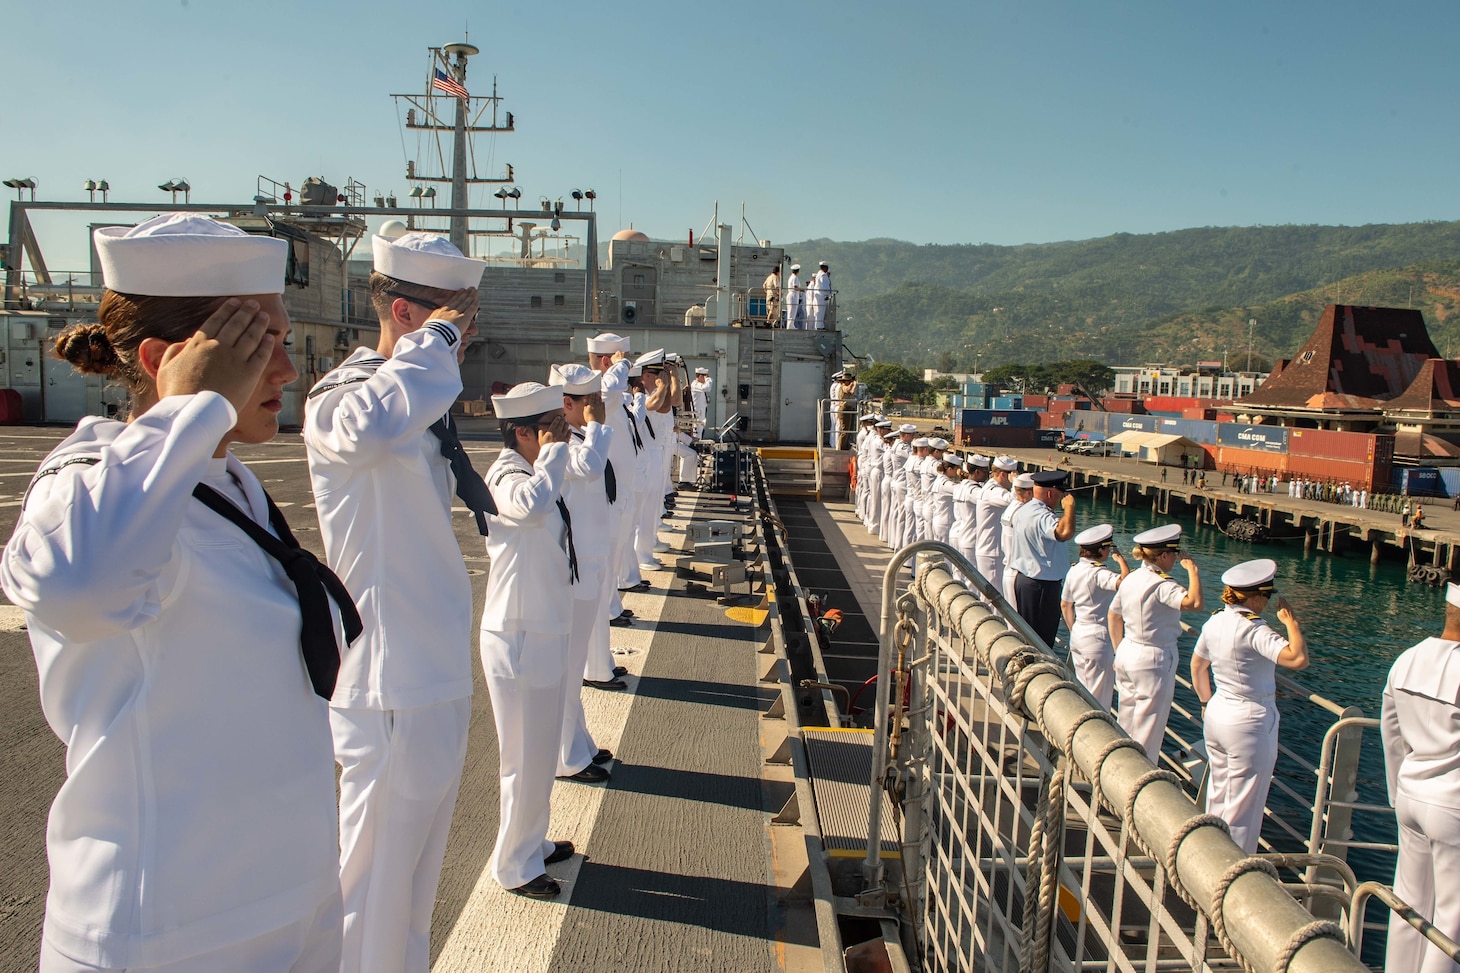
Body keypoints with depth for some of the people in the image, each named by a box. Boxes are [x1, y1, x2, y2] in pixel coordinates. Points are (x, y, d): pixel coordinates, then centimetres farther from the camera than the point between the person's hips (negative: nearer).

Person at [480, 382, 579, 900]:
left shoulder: (532, 472, 10)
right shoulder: (506, 477, -21)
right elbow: (532, 504, -46)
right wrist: (553, 451, -30)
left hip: (543, 632, 10)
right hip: (519, 639, -9)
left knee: (541, 751, 22)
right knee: (525, 758, 5)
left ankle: (532, 842, 40)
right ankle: (514, 866, 23)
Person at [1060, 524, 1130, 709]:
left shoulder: (1074, 570, 6)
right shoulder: (1099, 573, -19)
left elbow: (1065, 605, 14)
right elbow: (1125, 581, -38)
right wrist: (1121, 559, -20)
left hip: (1078, 636, 8)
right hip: (1098, 638, -8)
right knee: (1099, 698, 2)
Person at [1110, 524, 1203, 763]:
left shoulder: (1130, 579, 5)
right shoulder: (1161, 585, -21)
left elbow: (1114, 616, 13)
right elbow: (1195, 603, -36)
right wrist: (1193, 569, -24)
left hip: (1127, 653, 8)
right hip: (1153, 660, -8)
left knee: (1125, 721, 20)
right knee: (1148, 727, 5)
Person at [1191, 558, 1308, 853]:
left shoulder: (1214, 622, 3)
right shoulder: (1254, 630, -22)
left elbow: (1197, 666, 15)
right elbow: (1298, 659, -33)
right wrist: (1291, 621, -19)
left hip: (1217, 715, 8)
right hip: (1250, 722, -8)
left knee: (1217, 795, 22)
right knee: (1243, 807, 5)